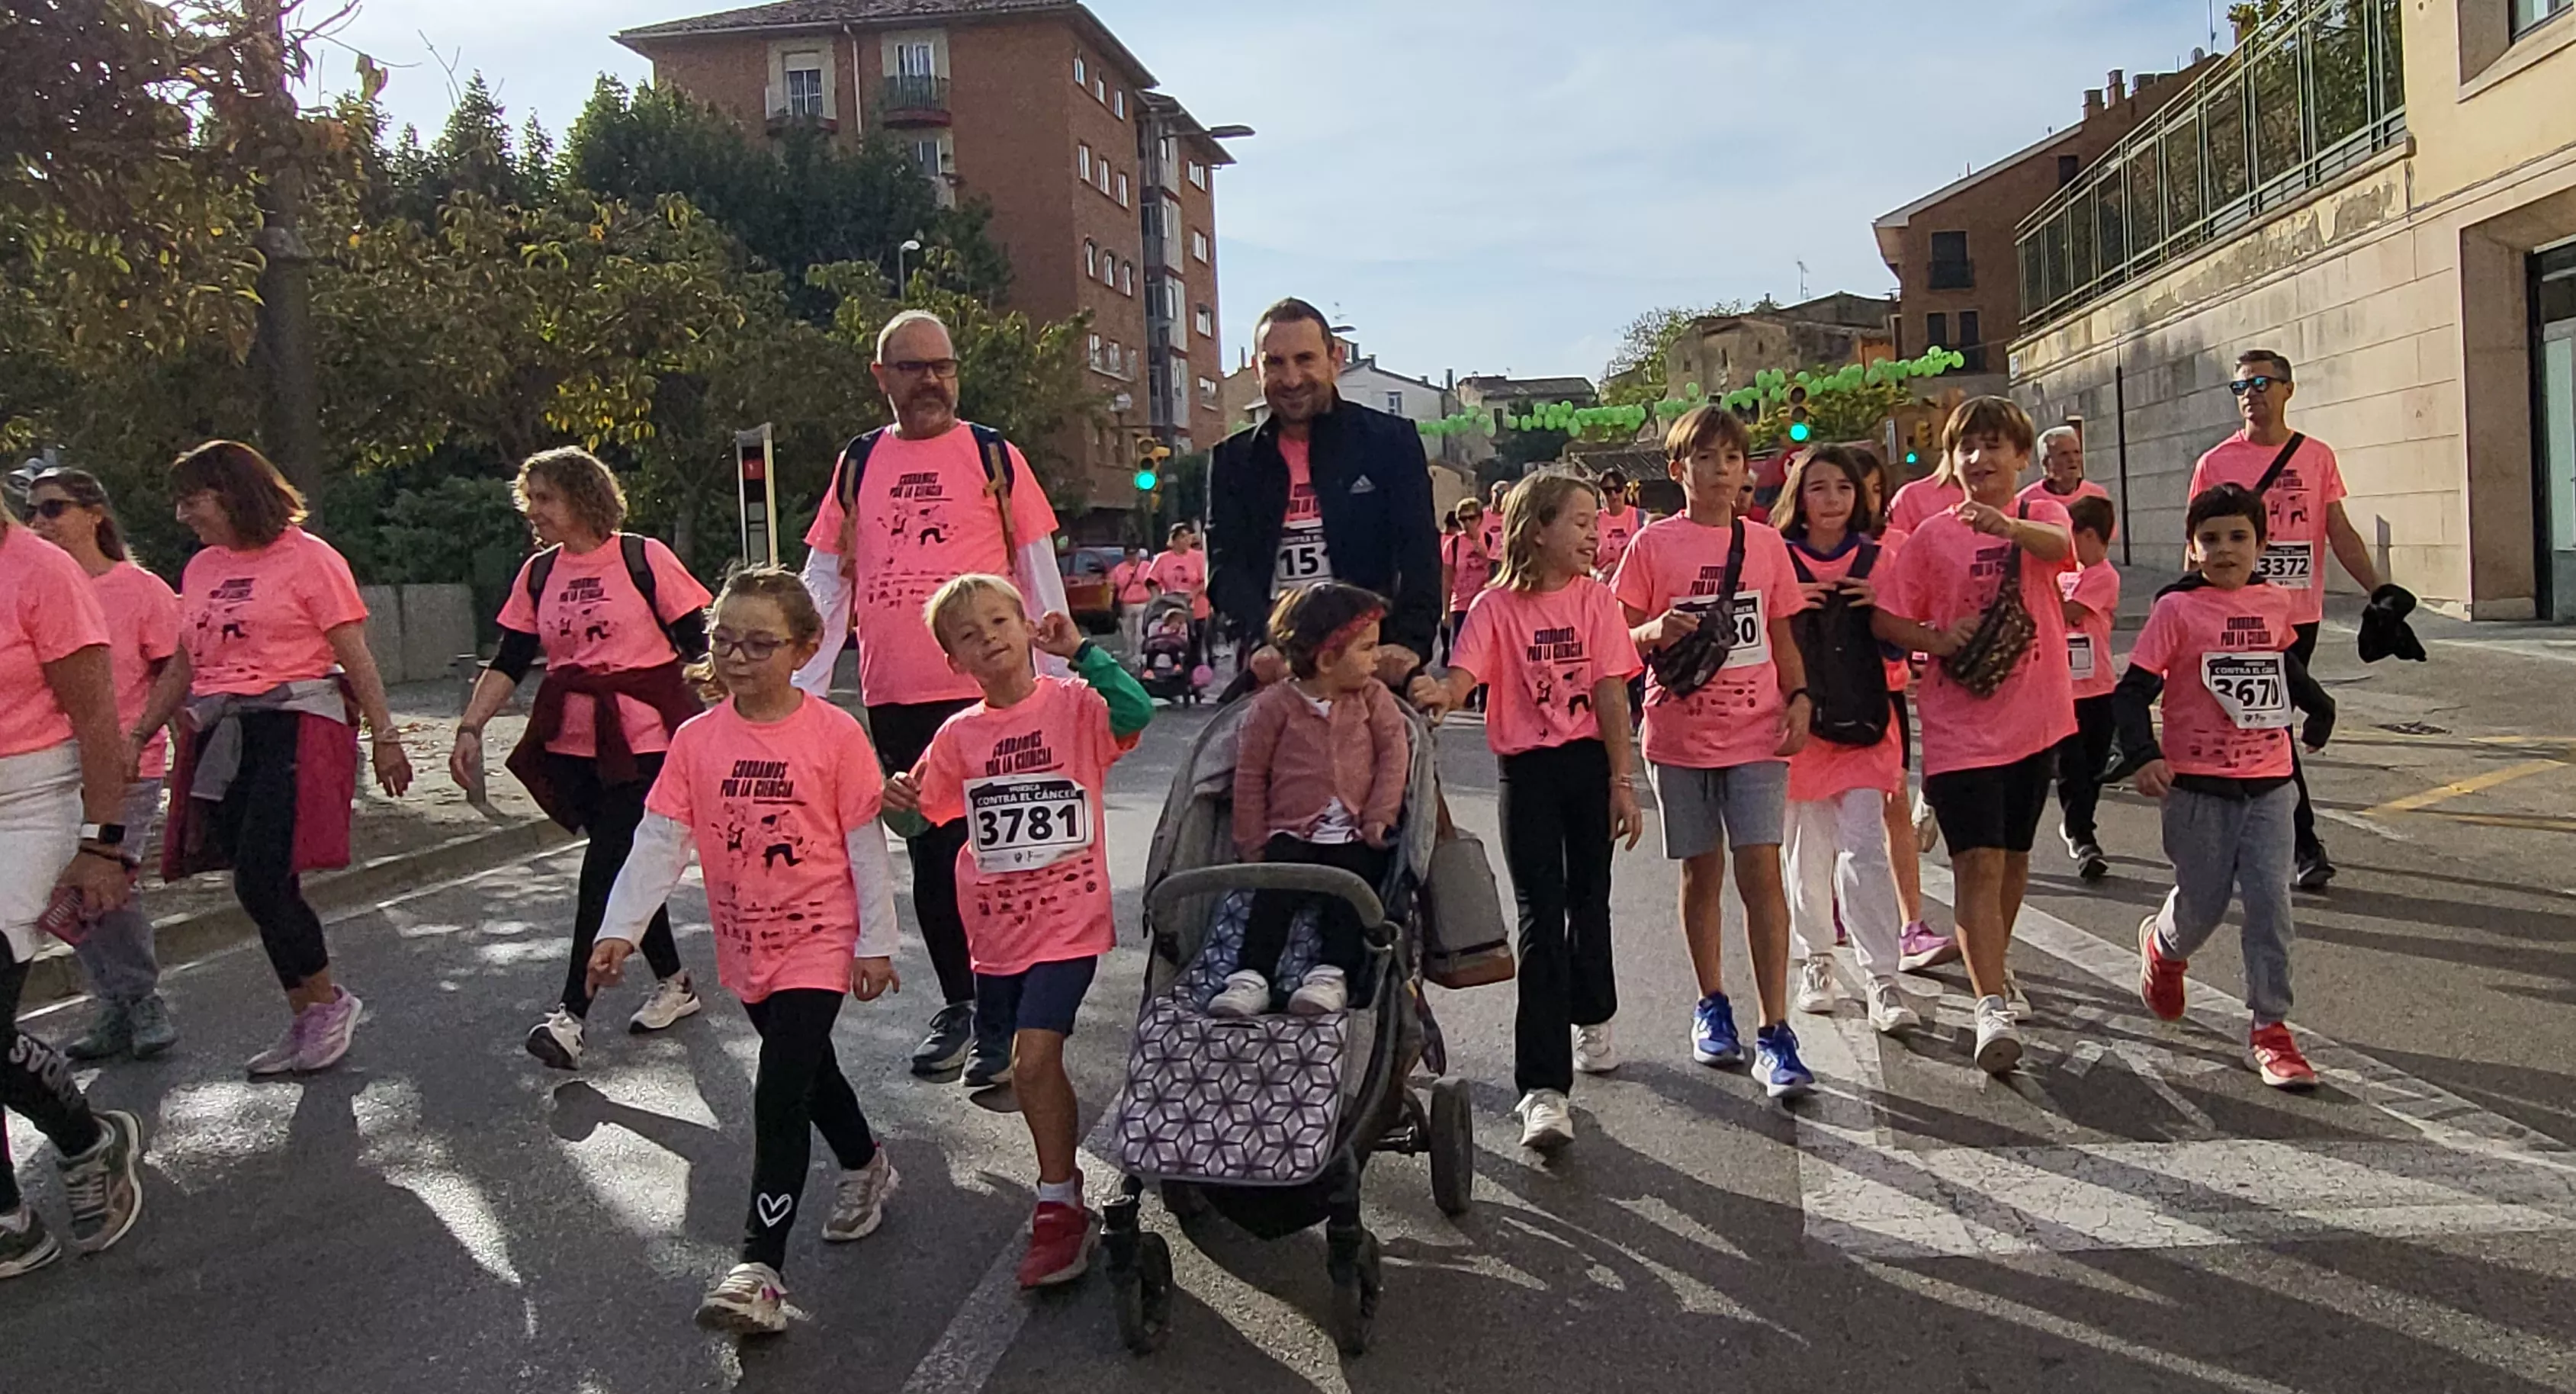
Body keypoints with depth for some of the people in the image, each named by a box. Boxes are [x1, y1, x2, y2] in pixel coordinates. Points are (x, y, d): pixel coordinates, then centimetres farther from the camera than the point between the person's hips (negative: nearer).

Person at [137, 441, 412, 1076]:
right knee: (266, 888, 7)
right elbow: (182, 668, 22)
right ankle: (309, 1022, 18)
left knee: (260, 882, -13)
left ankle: (326, 1002, 7)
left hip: (292, 726, -6)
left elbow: (355, 656, -5)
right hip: (221, 737, 6)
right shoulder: (201, 570, 15)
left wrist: (385, 736, -8)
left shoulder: (307, 557, -3)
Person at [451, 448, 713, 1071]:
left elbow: (696, 644, -5)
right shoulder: (538, 574, 9)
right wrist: (470, 727, 0)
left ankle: (571, 1012, -7)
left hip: (643, 739, -6)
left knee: (606, 864, -10)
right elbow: (510, 661, 10)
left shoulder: (642, 557, -6)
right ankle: (673, 984, 25)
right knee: (622, 862, 10)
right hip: (574, 745, 6)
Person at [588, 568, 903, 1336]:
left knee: (779, 1095, -12)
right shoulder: (696, 739, -2)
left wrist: (876, 943, -7)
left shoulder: (834, 734, -13)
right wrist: (618, 931, -15)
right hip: (745, 947, 5)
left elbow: (867, 847, -8)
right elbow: (658, 842, -5)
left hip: (819, 941, -5)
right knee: (808, 1070, 23)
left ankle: (761, 1266, -6)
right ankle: (866, 1167, 48)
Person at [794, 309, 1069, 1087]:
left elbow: (1039, 576, 2)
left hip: (988, 693, -3)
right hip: (893, 700, 4)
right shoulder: (857, 465, 11)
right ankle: (956, 1003, 25)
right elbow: (826, 580, 11)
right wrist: (803, 686, 3)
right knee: (928, 854, 11)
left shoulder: (993, 456, 2)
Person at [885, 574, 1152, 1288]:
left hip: (1067, 919, -5)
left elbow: (1134, 712, -28)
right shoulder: (959, 735, 4)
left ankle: (1058, 1207, 0)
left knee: (1033, 1060, -15)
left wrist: (1081, 650, -25)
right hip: (996, 926, 5)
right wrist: (903, 799, -10)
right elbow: (931, 811, 12)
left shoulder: (1072, 704, -8)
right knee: (1031, 1069, 18)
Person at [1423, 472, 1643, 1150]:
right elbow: (1463, 674, -19)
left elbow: (1610, 694, -1)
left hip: (1588, 762, 3)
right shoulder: (1496, 606, -5)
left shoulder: (1595, 598, 2)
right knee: (1540, 915, -8)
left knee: (1589, 898, 16)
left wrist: (1622, 781, -6)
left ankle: (1592, 1017, 45)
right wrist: (1439, 692, -43)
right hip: (1528, 769, -2)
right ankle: (1544, 1088, -8)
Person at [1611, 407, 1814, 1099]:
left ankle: (1774, 1033, -4)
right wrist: (1657, 633, -20)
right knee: (1702, 872, 10)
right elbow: (1623, 637, 2)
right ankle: (1711, 1005, 28)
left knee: (1761, 870, -8)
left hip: (1756, 730, 1)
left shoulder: (1766, 543, 8)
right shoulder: (1653, 544, 1)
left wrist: (1799, 696, 0)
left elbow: (1782, 635, 14)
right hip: (1681, 733, 0)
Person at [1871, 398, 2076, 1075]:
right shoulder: (1932, 535, 1)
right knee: (1978, 863, -11)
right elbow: (1885, 617, 2)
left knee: (2014, 854, 17)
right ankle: (1992, 1008, -13)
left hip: (2034, 717, 2)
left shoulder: (2041, 514, 2)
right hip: (1960, 724, -2)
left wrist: (2007, 525, -44)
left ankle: (1995, 969, 38)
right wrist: (1937, 640, -16)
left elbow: (2060, 546, -23)